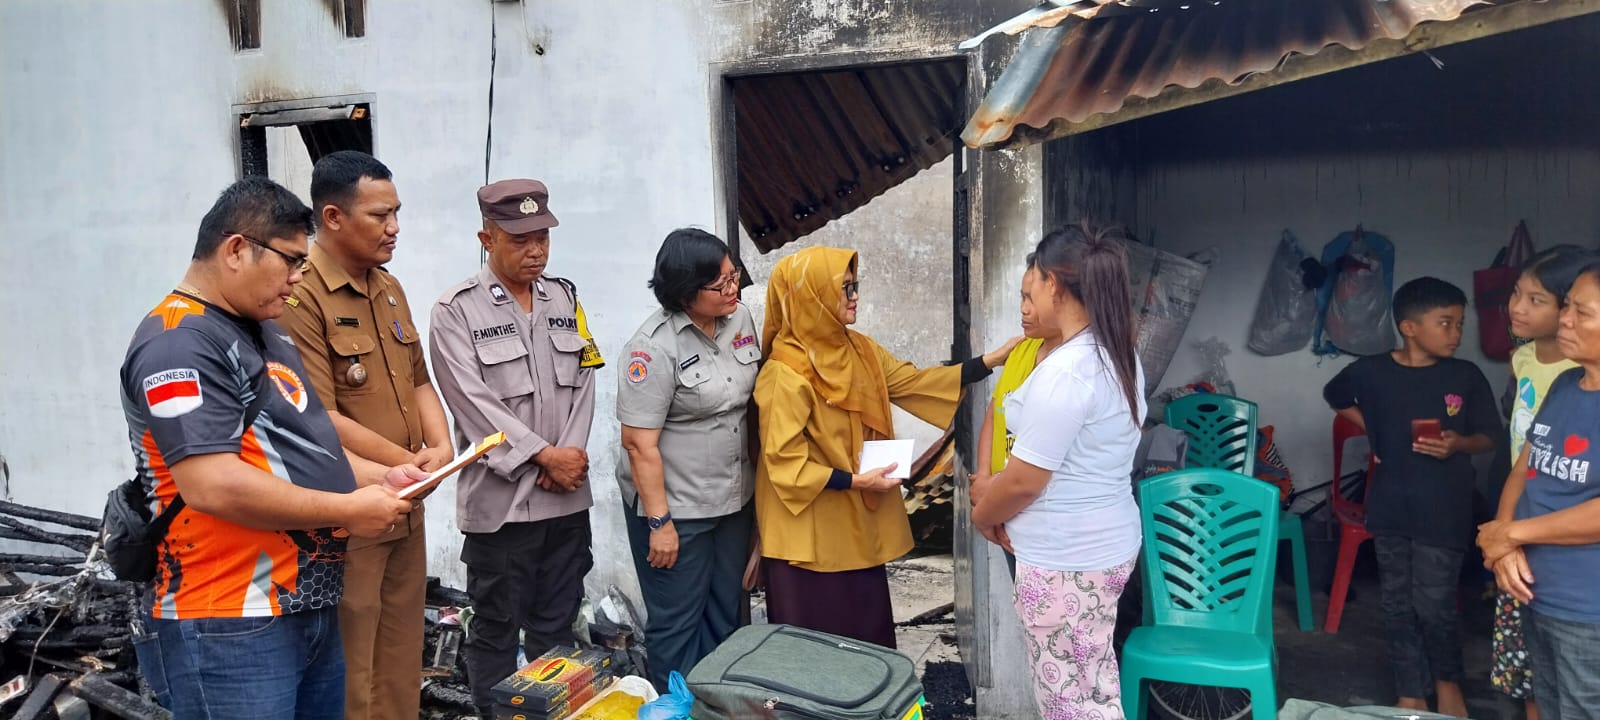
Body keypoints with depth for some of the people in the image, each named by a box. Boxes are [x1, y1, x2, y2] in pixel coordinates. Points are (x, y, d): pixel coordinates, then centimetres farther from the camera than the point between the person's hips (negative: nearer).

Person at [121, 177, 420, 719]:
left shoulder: (264, 333, 16)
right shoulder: (180, 344, -17)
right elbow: (213, 486, -27)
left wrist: (377, 477, 9)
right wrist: (348, 510, -18)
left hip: (312, 609, 10)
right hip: (229, 630, -10)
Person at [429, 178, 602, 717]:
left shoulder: (566, 299, 10)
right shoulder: (456, 311, -6)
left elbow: (583, 383, 7)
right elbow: (475, 403, -13)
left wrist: (570, 455, -7)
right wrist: (545, 455, -13)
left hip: (567, 496, 4)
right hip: (500, 499, -4)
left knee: (556, 627, 14)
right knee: (496, 629, 8)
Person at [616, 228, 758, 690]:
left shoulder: (740, 318, -1)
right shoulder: (655, 347, -22)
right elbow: (639, 442, -20)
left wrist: (755, 480, 12)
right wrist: (659, 522, -18)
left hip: (734, 500, 7)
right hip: (675, 508, -6)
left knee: (726, 616, 19)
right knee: (678, 624, 8)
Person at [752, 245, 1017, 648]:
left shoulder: (859, 351, 4)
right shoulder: (786, 375, -21)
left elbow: (914, 382, 5)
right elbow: (783, 462, -20)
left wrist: (992, 361, -1)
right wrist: (854, 481, -21)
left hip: (857, 524, 8)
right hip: (810, 533, -8)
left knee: (868, 631, 17)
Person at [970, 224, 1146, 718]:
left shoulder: (1065, 372, -24)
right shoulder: (1120, 356, 6)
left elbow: (1023, 481, -20)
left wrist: (982, 515, 0)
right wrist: (997, 492, 11)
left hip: (1065, 561, -9)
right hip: (1107, 543, 10)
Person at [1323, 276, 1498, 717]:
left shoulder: (1466, 377, -6)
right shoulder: (1371, 372, -5)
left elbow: (1488, 438, 2)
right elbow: (1334, 396, 17)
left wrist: (1458, 443, -19)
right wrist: (1375, 430, 5)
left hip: (1444, 512, -2)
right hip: (1390, 508, 2)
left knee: (1434, 606, 2)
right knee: (1397, 606, 10)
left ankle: (1448, 680, 30)